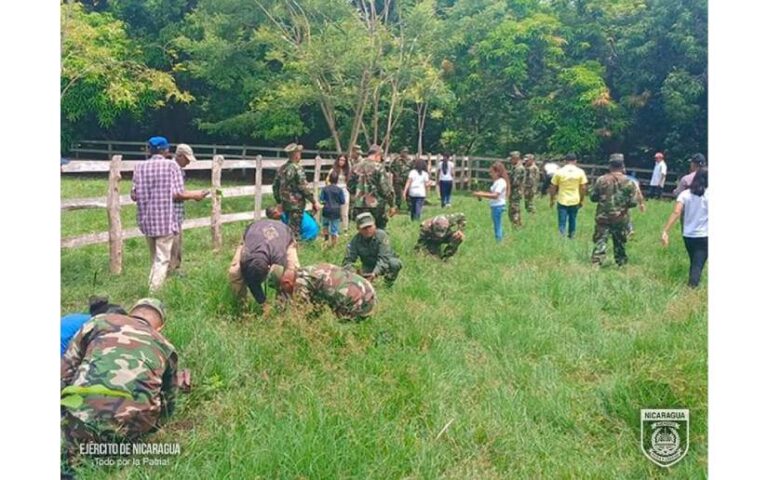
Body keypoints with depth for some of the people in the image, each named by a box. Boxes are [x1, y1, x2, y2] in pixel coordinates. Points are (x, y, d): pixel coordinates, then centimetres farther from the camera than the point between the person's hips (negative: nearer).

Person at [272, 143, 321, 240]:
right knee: (294, 230, -3)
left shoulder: (281, 168, 9)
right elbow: (304, 187, -17)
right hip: (296, 204, -8)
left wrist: (279, 201, 24)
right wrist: (314, 202, -10)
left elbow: (275, 186, 14)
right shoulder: (297, 168, -15)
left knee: (289, 228, 18)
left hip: (285, 204, 8)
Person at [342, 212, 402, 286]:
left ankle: (389, 282, -1)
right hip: (369, 267, 2)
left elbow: (384, 258, -34)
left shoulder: (381, 235, -26)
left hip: (386, 263, -2)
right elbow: (347, 261, -20)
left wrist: (375, 273, -50)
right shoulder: (355, 241, -18)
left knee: (395, 263, -35)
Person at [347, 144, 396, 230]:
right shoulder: (378, 167, -10)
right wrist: (392, 205, -4)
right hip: (376, 206, -5)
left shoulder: (356, 167, 6)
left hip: (359, 207, 5)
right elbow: (386, 188, -12)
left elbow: (349, 186, 13)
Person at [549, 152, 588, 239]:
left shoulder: (559, 171, -5)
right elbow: (583, 188, 0)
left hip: (562, 201, -2)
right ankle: (571, 237, 29)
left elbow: (553, 188, -2)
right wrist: (581, 200, 11)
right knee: (572, 221, 17)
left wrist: (551, 200, 9)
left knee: (562, 223, 0)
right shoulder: (580, 172, -2)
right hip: (575, 201, 2)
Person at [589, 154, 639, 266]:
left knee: (600, 241, 2)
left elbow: (593, 197, 1)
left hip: (603, 217, -1)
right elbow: (633, 202, -6)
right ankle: (621, 263, 27)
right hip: (621, 218, 1)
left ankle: (596, 263, -6)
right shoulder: (629, 182, -7)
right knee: (620, 243, 15)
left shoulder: (601, 180, -7)